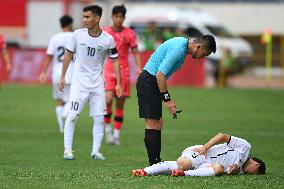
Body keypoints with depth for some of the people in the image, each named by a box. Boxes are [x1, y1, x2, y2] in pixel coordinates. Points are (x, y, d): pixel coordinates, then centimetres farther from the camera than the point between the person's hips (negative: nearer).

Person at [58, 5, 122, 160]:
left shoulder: (108, 39, -5)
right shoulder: (78, 34, -6)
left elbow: (115, 61, 3)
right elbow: (68, 55, 5)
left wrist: (118, 83, -1)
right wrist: (63, 77, 5)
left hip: (97, 83, 1)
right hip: (79, 82, -1)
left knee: (99, 118, 0)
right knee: (72, 116, -8)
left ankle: (95, 151, 8)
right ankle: (67, 150, -2)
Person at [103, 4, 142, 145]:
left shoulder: (130, 33, 3)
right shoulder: (104, 32, 3)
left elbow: (135, 52, 4)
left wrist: (139, 67, -11)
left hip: (124, 73, 1)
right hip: (108, 71, -1)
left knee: (120, 104, 3)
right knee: (108, 100, -19)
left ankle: (116, 135, 11)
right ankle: (108, 128, 1)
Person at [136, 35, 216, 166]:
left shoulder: (183, 44, 10)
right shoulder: (179, 49, -21)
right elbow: (160, 74, -24)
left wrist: (168, 99, 18)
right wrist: (167, 99, -21)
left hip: (153, 82, 10)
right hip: (148, 81, -10)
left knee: (158, 123, 10)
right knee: (152, 124, -10)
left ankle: (156, 163, 12)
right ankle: (154, 165, -10)